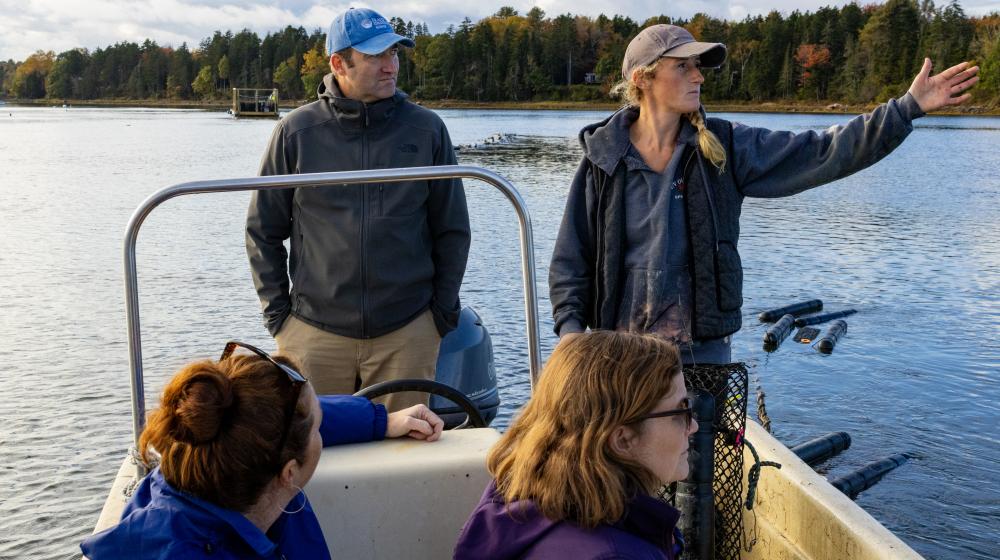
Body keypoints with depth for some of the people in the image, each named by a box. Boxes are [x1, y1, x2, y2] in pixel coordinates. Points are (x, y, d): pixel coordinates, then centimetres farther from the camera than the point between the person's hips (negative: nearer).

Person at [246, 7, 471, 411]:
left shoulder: (426, 129, 2)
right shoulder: (296, 131, 1)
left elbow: (452, 230, 8)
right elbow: (262, 231, 8)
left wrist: (444, 310, 4)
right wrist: (278, 313, 3)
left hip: (407, 334, 0)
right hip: (315, 335, 0)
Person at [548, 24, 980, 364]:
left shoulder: (722, 148, -1)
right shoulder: (603, 159, -4)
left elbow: (819, 153, -6)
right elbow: (571, 261, -1)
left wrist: (907, 107, -12)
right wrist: (571, 330, -13)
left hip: (703, 348, 2)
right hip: (622, 351, -1)